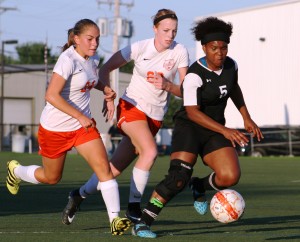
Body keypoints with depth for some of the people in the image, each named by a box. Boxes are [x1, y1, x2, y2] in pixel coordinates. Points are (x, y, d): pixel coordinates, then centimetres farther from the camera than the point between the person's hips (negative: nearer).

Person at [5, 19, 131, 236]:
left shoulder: (90, 59, 1)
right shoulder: (68, 60, -23)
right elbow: (52, 95, -31)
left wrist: (106, 89, 3)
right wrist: (80, 116, -30)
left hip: (83, 125, 6)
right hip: (55, 128, -6)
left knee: (104, 167, -14)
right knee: (51, 178, 14)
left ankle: (115, 218, -16)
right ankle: (16, 170, 45)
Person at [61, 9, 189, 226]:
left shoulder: (180, 52, -8)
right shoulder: (139, 48, -11)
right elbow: (106, 69, 0)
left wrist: (167, 85, -25)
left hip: (155, 116, 3)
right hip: (131, 107, -3)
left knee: (116, 167, 3)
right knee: (150, 151, -29)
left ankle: (79, 195, 24)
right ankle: (133, 205, -18)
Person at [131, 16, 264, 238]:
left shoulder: (231, 65, 0)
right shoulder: (194, 76, -21)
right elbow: (192, 112, -27)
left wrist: (247, 118, 18)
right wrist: (225, 131, -33)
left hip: (214, 131, 6)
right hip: (190, 127, -6)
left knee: (230, 177, -17)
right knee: (178, 178, -25)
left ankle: (199, 187, 16)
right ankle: (143, 223, -16)